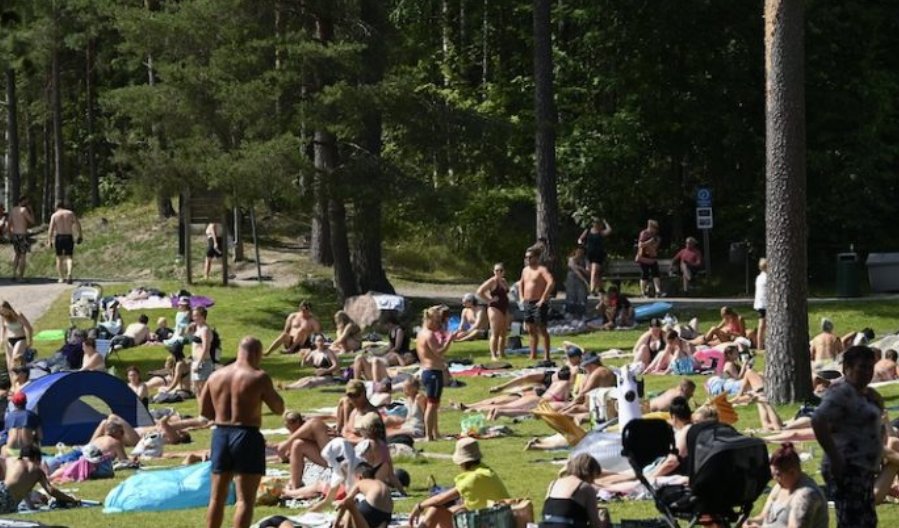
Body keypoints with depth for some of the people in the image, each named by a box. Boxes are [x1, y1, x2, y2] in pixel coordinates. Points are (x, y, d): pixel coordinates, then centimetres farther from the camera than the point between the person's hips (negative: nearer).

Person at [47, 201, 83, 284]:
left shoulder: (54, 215, 1)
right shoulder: (70, 213, 6)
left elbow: (51, 229, -8)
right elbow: (78, 225, 0)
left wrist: (49, 241, -9)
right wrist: (80, 235, 7)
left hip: (58, 238, -1)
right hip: (69, 237, 1)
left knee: (59, 257, 13)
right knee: (68, 257, -1)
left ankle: (61, 278, 13)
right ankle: (69, 274, -26)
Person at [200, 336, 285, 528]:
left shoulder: (216, 375, 7)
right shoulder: (258, 377, -9)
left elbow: (204, 410, 11)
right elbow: (279, 408, -4)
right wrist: (271, 392, 12)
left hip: (221, 434, 6)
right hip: (247, 435, -6)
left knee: (217, 496, 14)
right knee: (245, 499, -4)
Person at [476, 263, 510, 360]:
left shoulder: (504, 281, 14)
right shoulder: (492, 281, -9)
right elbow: (480, 292, -17)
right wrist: (490, 300, -13)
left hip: (504, 308, 8)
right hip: (495, 308, -8)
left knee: (503, 334, 10)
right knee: (495, 334, -9)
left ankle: (502, 354, 17)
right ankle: (493, 355, -9)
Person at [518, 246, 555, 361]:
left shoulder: (542, 270, -11)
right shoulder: (525, 270, 14)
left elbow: (551, 282, -25)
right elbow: (521, 283, 32)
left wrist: (543, 298, -24)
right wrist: (522, 297, 19)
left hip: (538, 304, -8)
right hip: (527, 303, 8)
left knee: (542, 330, -7)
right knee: (531, 330, 11)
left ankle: (546, 356, -6)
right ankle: (533, 355, 18)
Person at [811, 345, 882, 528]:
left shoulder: (863, 393, 15)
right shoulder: (841, 392, -16)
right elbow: (818, 421, -29)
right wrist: (835, 458, -27)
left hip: (863, 470, 11)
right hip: (848, 470, -11)